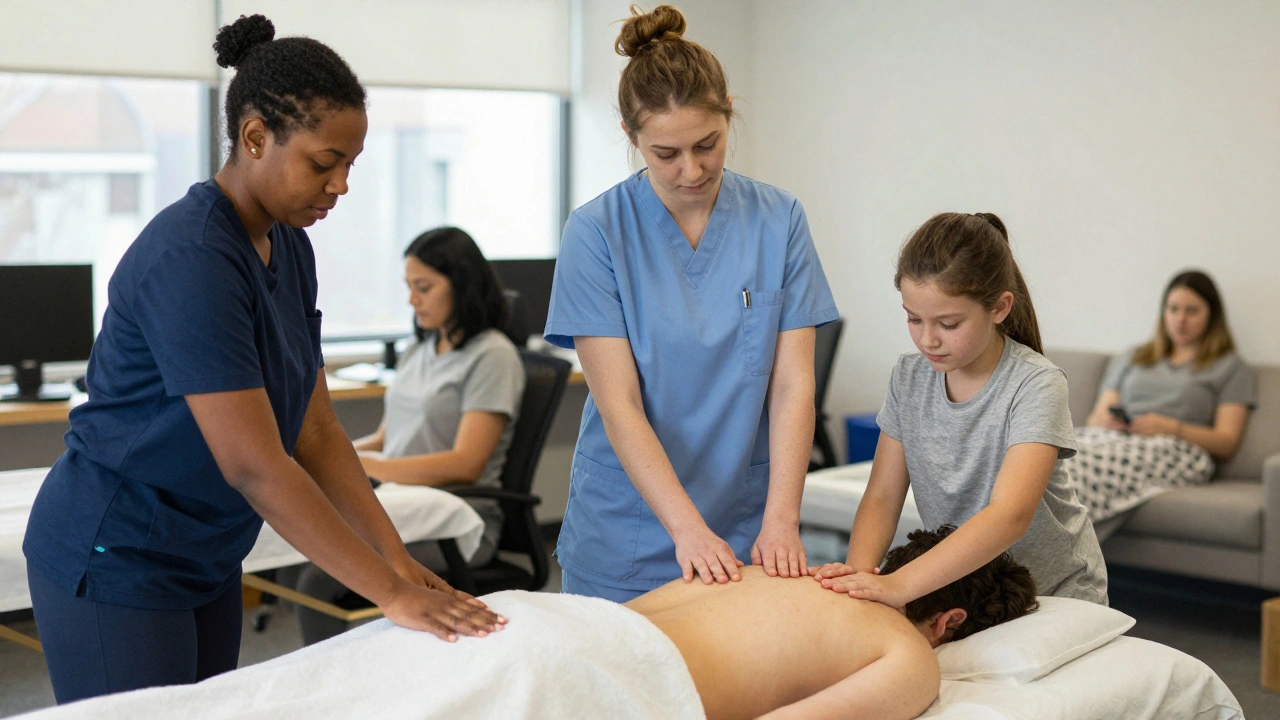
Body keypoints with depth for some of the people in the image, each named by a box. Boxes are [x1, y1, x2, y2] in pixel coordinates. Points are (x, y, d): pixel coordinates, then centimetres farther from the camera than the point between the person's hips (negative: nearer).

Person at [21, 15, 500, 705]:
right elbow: (255, 465, -28)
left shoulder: (289, 247, 2)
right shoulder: (191, 259, -25)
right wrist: (393, 596, -27)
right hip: (116, 563, -8)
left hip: (205, 561, 8)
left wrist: (398, 561, -7)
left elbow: (315, 431, 2)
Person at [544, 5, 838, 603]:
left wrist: (780, 519, -16)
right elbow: (618, 405, -13)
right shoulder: (595, 233, -9)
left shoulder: (779, 221, -2)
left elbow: (793, 387, -5)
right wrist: (688, 528, -23)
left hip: (746, 537, 2)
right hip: (625, 541, -2)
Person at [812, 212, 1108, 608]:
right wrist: (859, 570, -23)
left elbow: (1010, 516, -31)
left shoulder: (1035, 385, -18)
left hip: (1055, 594, -4)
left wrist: (899, 585, -41)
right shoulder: (909, 376, 0)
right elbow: (881, 496, -2)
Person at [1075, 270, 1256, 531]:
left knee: (1082, 463, -39)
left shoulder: (1230, 367, 20)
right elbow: (1095, 418, 24)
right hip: (1112, 438, 4)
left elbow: (1227, 443, 8)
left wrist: (1172, 427, -8)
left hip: (1174, 450, -4)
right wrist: (1105, 420, -2)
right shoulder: (1132, 359, 33)